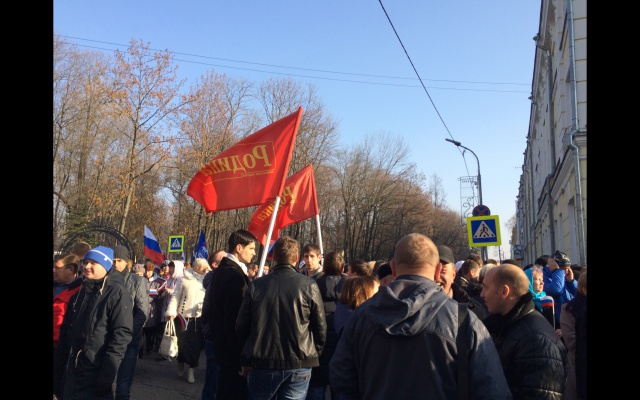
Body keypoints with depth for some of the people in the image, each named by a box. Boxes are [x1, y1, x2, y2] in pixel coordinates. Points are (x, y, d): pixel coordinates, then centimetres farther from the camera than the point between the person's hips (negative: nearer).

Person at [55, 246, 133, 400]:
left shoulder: (117, 293, -12)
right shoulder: (80, 293, 11)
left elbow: (122, 334, -18)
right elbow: (66, 328, 17)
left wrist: (108, 372, -22)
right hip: (73, 371, 7)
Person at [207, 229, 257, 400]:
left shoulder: (221, 271, 11)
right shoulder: (235, 275, -21)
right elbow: (235, 318, -24)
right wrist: (243, 354, -20)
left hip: (222, 343, 10)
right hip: (234, 349, -10)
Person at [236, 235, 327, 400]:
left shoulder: (256, 285, -3)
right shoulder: (308, 285, -8)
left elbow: (241, 327, 2)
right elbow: (320, 326, -3)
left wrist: (246, 360, 17)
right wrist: (314, 355, 13)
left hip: (263, 362, 2)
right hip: (300, 363, -1)